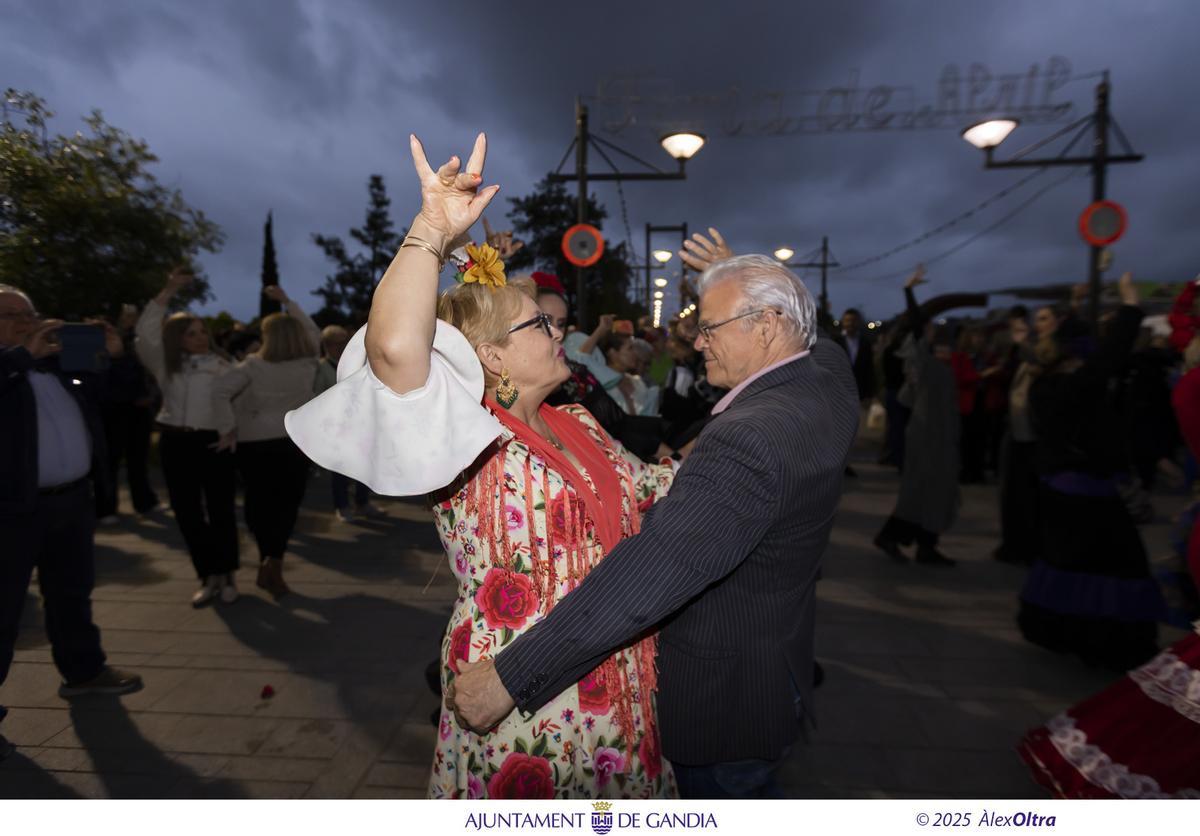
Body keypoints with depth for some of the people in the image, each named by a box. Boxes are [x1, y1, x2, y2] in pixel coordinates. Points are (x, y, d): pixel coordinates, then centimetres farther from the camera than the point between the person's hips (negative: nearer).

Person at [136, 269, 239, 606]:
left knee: (220, 509, 2)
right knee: (187, 512, 7)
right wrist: (169, 290, -7)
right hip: (175, 443, 3)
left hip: (214, 442, -3)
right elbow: (145, 331, -3)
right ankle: (208, 577, 19)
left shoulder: (222, 365, 2)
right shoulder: (164, 364, 8)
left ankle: (226, 576, 15)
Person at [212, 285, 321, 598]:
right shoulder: (307, 363, -3)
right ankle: (274, 561, -8)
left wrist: (227, 430, -13)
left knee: (260, 503, 15)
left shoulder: (253, 366, -7)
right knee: (287, 505, 7)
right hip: (293, 443, 0)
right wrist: (286, 300, 14)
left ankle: (267, 561, 23)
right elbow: (313, 332, 13)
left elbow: (219, 389, -19)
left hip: (253, 444, 0)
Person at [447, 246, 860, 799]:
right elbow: (809, 336, 20)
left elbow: (645, 575, -41)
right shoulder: (832, 375, -6)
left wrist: (510, 676, -36)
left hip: (726, 696, -8)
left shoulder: (749, 438, -35)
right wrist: (737, 271, 19)